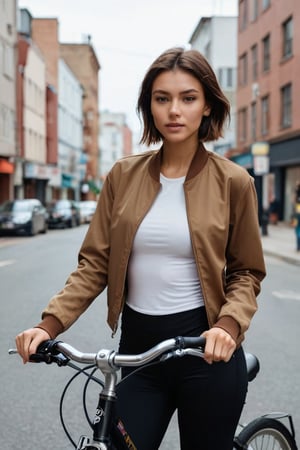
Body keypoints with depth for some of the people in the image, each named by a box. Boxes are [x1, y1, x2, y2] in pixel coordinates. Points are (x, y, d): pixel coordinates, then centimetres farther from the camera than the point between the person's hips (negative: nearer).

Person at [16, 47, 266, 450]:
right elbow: (94, 262, 1)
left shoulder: (233, 181, -4)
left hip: (206, 350, -2)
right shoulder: (124, 175, 2)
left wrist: (229, 325, -18)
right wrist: (51, 324, -11)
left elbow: (246, 272, 1)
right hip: (138, 345, 2)